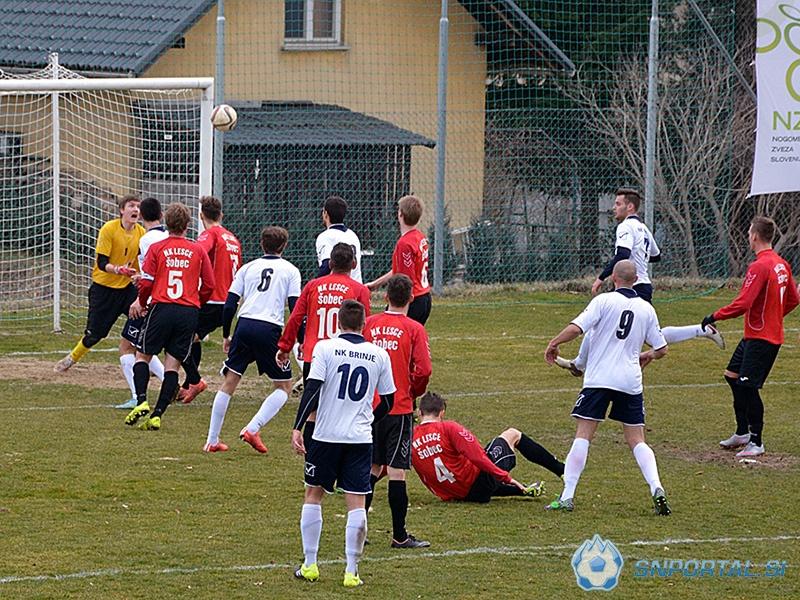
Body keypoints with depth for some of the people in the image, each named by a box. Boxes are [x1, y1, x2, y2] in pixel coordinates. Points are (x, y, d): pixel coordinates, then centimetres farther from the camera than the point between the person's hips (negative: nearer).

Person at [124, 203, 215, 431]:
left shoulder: (156, 248, 1)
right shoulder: (198, 250, 6)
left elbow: (146, 282, -4)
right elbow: (209, 285, 6)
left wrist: (141, 302, 15)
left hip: (162, 309, -2)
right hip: (189, 313, 2)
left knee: (143, 356, 12)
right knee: (173, 364, 4)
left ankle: (142, 401, -8)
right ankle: (157, 415, -3)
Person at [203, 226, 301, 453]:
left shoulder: (248, 268, 17)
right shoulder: (290, 270, 9)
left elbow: (230, 305, 11)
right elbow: (295, 307, -1)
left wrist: (226, 336, 20)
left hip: (245, 324, 3)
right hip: (270, 329, -3)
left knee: (229, 382, 12)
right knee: (284, 387, 11)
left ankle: (212, 440, 9)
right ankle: (252, 429, -6)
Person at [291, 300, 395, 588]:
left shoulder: (325, 348, -5)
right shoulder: (379, 355, 4)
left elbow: (312, 390, -13)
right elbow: (388, 402, 11)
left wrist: (297, 428, -12)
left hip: (326, 435, -1)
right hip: (361, 438, 1)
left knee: (313, 494, 14)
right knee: (356, 502, 2)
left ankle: (309, 565, 15)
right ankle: (351, 571, -1)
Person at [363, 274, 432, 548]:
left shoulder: (369, 324, 1)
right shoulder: (414, 329, -7)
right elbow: (423, 371, -13)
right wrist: (414, 392, 7)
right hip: (399, 408, -4)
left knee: (372, 468, 16)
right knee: (397, 471, -1)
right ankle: (399, 535, 2)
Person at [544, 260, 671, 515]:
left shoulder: (604, 300, -2)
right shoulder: (646, 309, 10)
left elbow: (576, 328, -13)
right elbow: (661, 349, 16)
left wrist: (554, 344, 4)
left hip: (599, 379, -3)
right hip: (631, 381, 3)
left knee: (583, 436, -3)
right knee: (637, 441, 9)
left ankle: (567, 496, -8)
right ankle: (656, 488, -10)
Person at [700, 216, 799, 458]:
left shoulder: (759, 267, -21)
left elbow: (742, 304, -25)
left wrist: (714, 317, -15)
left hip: (760, 338, -10)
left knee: (748, 387, -4)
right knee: (732, 376, 17)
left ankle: (756, 442, 5)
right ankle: (742, 433, 26)